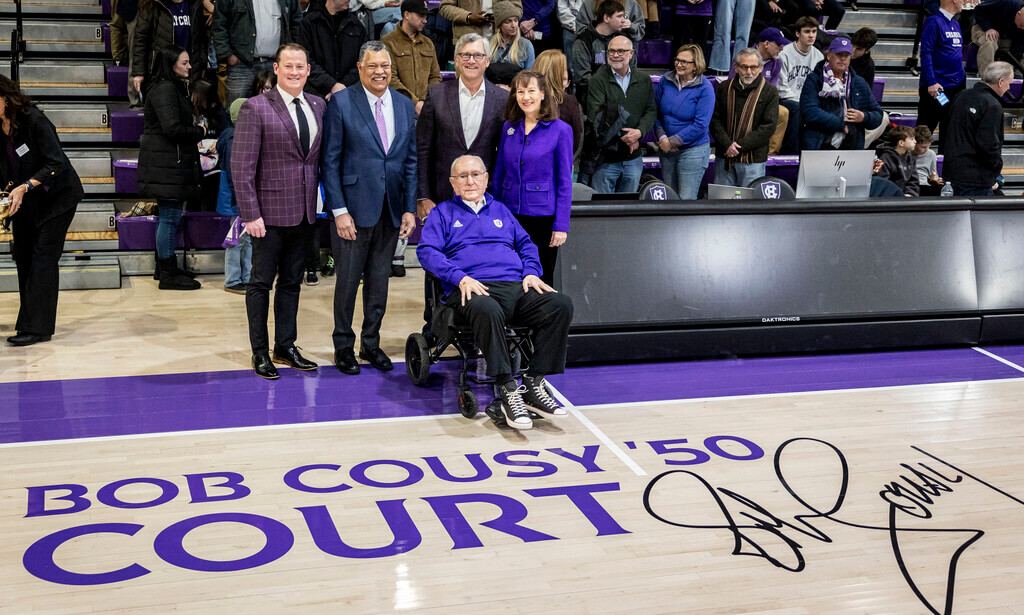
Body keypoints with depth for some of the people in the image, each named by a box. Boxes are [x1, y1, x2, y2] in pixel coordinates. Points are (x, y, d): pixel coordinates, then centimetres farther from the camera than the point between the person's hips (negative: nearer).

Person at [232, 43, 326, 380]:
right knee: (262, 282, 5)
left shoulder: (317, 105, 8)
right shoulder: (256, 108, -9)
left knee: (292, 282, 14)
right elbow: (241, 166, -11)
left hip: (305, 212, 5)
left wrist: (317, 202, 4)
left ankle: (286, 346, 25)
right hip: (270, 213, -5)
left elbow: (319, 156, 12)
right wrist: (250, 214, -16)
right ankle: (260, 352, 16)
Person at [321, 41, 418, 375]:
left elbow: (411, 160, 11)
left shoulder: (405, 105, 8)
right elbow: (330, 161, -7)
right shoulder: (341, 103, -6)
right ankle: (343, 346, 20)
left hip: (391, 210, 4)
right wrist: (339, 210, -12)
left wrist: (410, 208, 4)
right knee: (348, 281, 4)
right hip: (354, 208, -4)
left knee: (379, 281, 12)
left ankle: (371, 344, 26)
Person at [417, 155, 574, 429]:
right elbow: (427, 251, 4)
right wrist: (460, 278, -13)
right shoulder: (443, 213, 19)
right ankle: (508, 391, -36)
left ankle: (533, 384, -22)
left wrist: (531, 273, 5)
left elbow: (526, 244, 27)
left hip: (515, 286, 4)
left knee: (561, 305, -24)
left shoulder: (500, 210, 31)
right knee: (487, 311, -42)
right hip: (472, 289, -4)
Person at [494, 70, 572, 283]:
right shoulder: (509, 127, 8)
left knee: (541, 280, 4)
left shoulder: (560, 130, -4)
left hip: (543, 216, -4)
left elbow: (565, 182, -5)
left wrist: (561, 226, -9)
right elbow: (499, 173, 14)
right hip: (510, 213, 4)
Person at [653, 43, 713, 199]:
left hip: (693, 150, -5)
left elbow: (700, 125, -16)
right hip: (666, 150, 5)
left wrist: (672, 142, -16)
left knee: (686, 200, -3)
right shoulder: (665, 81, 1)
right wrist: (662, 138, -9)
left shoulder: (705, 88, -12)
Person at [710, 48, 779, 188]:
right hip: (724, 157, 3)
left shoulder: (770, 92, -1)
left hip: (753, 159, -3)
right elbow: (715, 120, 4)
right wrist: (727, 144, -13)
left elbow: (769, 126, -8)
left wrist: (740, 146, -13)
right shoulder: (724, 88, 8)